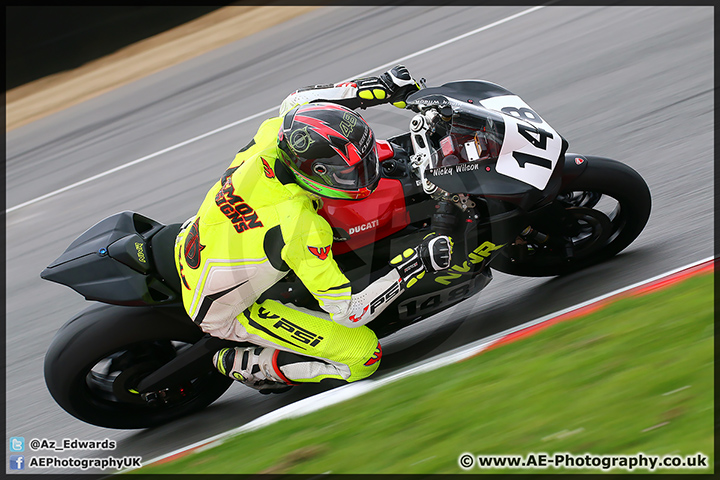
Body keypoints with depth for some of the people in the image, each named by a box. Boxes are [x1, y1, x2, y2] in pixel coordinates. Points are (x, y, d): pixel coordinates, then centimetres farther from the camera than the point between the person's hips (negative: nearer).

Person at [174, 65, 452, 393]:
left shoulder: (274, 133, -21)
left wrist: (383, 87, -2)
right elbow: (348, 311, -28)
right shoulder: (301, 229, -38)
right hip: (225, 312, -7)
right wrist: (417, 263, -30)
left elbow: (295, 101, 5)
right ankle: (246, 364, 3)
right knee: (364, 355, -10)